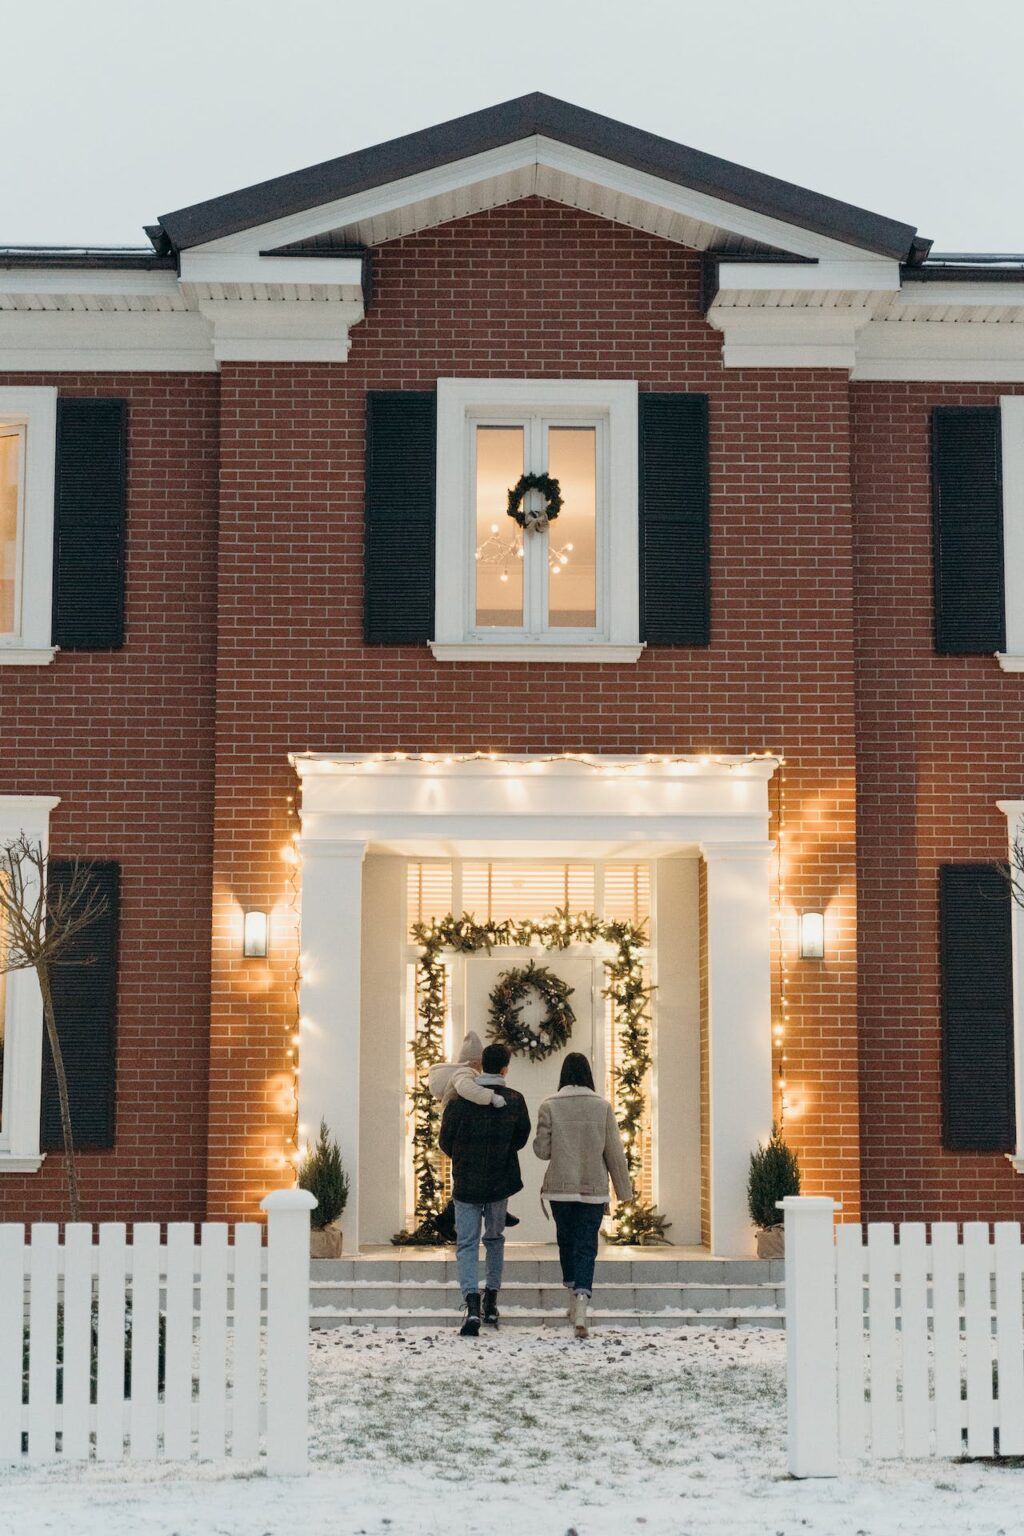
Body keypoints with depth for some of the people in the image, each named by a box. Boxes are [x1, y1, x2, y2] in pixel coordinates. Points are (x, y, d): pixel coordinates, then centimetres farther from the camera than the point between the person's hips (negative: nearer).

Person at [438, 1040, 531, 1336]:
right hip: (500, 1183, 2)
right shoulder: (515, 1100, -6)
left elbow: (445, 1141, 1)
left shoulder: (460, 1100, -10)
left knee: (467, 1244, 2)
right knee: (495, 1239, 22)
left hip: (466, 1184, -2)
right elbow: (521, 1138, 5)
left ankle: (472, 1304, -17)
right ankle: (491, 1301, 21)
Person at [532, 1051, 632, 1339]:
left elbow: (542, 1150, -5)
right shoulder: (602, 1107, -4)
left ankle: (573, 1301, 27)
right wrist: (624, 1191, 6)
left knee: (566, 1241, 19)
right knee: (586, 1246, 0)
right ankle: (581, 1307, -17)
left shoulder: (549, 1107, -5)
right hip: (594, 1190, 0)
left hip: (560, 1188, 0)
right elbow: (614, 1153, -1)